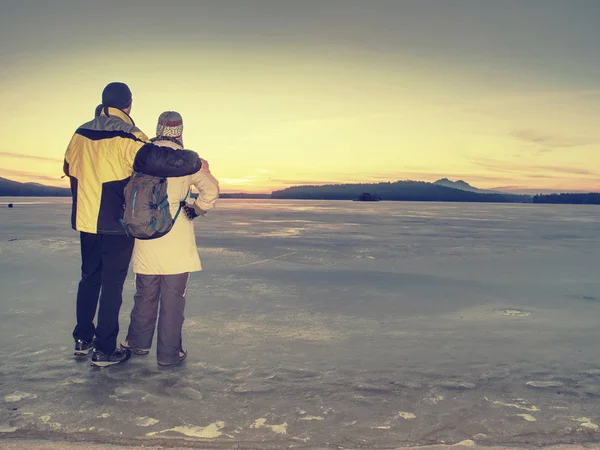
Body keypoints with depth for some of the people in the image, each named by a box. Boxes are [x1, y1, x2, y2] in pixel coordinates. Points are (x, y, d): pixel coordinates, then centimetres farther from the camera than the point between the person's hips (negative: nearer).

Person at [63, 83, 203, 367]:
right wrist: (196, 161, -15)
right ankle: (104, 350, 10)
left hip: (85, 221, 6)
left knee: (89, 278, 19)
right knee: (112, 284, 3)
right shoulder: (127, 137, -16)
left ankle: (82, 339, 31)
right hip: (116, 224, -6)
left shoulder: (81, 133, 5)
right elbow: (160, 161, -30)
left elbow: (69, 168, 18)